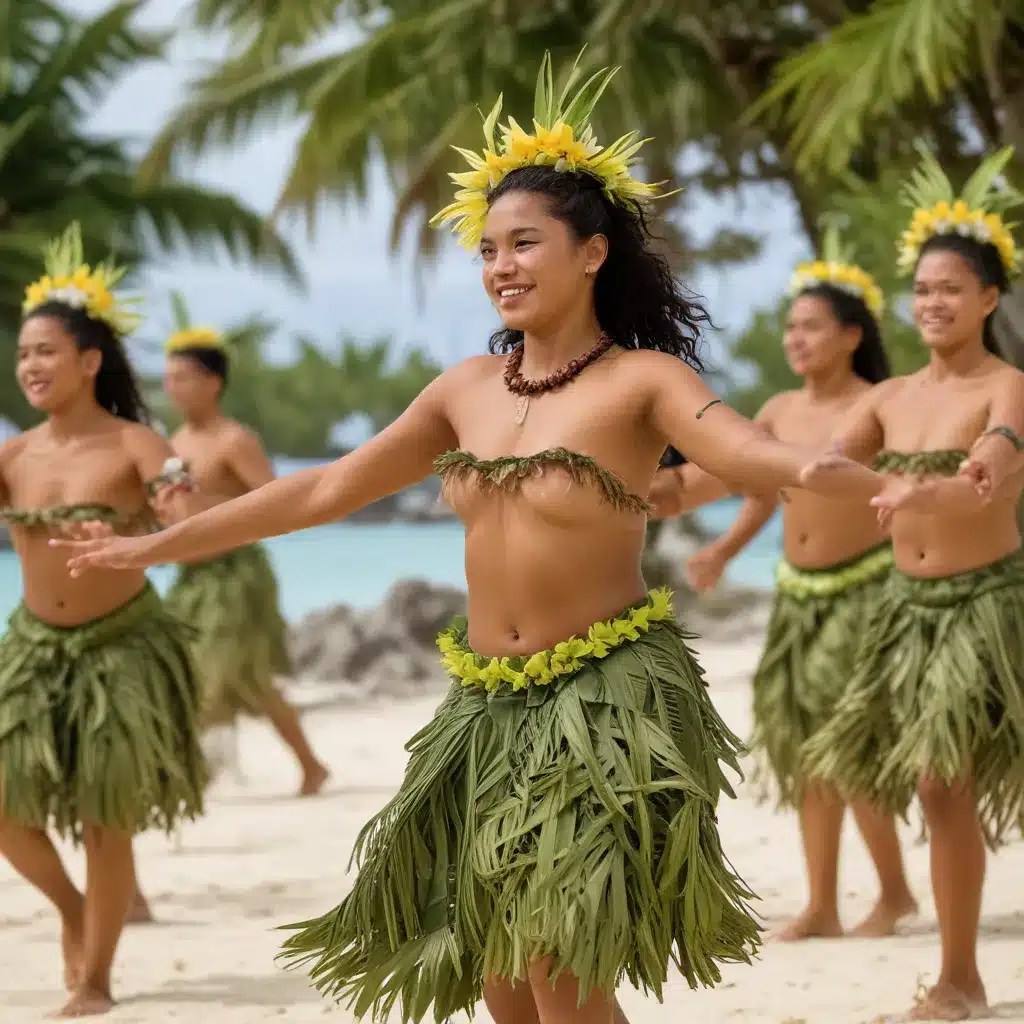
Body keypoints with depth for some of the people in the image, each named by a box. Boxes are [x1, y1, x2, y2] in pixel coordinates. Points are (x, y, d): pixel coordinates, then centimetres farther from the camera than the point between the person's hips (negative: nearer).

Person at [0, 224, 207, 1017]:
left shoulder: (133, 445, -15)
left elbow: (196, 527, -26)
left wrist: (181, 507, -48)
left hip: (123, 645, -4)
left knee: (106, 822, 0)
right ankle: (72, 907, 30)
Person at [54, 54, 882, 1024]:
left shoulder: (641, 380, -9)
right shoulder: (467, 388, 8)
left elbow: (743, 447, -28)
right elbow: (326, 489, 15)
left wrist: (842, 478, -51)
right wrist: (159, 545, 18)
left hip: (607, 697, -6)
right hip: (488, 706, 6)